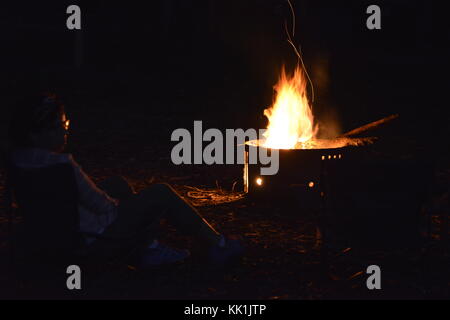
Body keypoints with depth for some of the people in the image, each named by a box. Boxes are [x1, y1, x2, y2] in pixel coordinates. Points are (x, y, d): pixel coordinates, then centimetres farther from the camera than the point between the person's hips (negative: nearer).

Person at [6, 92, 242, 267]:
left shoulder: (19, 156, -4)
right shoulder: (61, 165, -32)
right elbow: (101, 205, -21)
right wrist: (115, 205, 2)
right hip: (95, 238, -9)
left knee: (118, 184, 25)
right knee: (162, 194, 4)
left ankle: (149, 248, 27)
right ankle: (218, 245, 20)